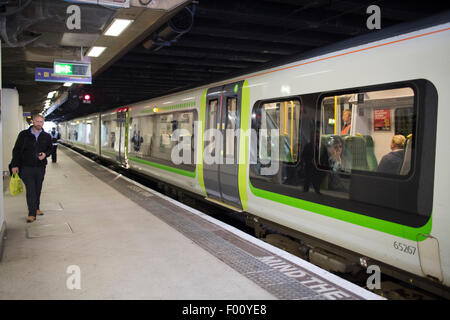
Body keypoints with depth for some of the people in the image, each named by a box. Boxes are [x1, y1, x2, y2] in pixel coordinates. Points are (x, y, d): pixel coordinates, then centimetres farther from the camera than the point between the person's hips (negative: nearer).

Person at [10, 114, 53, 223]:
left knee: (38, 190, 11)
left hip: (40, 168, 3)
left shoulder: (47, 136, 6)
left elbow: (50, 149, 16)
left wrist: (45, 154, -8)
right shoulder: (24, 134, 0)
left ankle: (36, 208, 28)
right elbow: (16, 150, 2)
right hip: (27, 168, -3)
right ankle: (32, 214, -4)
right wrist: (15, 165, -4)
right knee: (30, 190, -7)